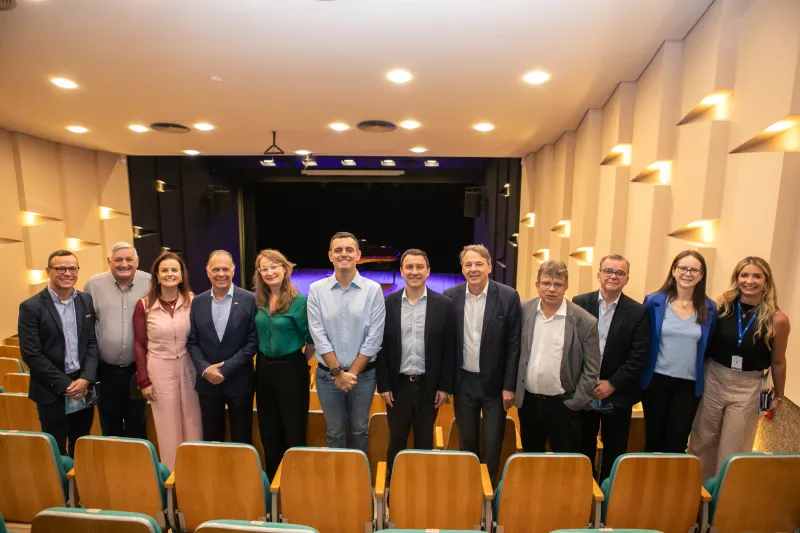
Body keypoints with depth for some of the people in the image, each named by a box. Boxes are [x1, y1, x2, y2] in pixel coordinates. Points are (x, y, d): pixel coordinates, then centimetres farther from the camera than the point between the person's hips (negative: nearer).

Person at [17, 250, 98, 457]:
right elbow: (31, 354, -11)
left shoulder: (86, 301, 4)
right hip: (52, 392, -3)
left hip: (84, 387, 3)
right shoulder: (31, 307, -8)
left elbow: (93, 343, 4)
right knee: (57, 451, 10)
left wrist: (86, 379, -8)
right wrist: (65, 384, -14)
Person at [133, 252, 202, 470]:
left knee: (193, 425, 10)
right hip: (160, 371, -1)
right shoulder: (144, 305, -4)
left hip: (189, 369, 1)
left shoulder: (193, 301, -2)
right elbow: (140, 345, 1)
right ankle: (172, 473, 29)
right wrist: (144, 381, -1)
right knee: (168, 428, 11)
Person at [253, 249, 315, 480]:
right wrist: (265, 361, 13)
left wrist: (300, 363, 0)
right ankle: (272, 478, 35)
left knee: (293, 430, 6)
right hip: (264, 368, 6)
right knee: (268, 430, 17)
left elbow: (312, 339, -10)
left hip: (291, 369, -5)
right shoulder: (258, 301, 3)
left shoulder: (299, 301, -14)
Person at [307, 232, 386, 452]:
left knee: (359, 430, 17)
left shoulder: (373, 289, -7)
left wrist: (353, 372, -9)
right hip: (328, 374, 1)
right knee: (335, 432, 16)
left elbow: (374, 338, -9)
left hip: (363, 374, 0)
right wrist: (338, 372, -10)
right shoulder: (316, 290, -5)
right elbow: (319, 336, -7)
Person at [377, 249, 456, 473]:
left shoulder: (444, 304, -5)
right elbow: (381, 347, -1)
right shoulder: (388, 303, -3)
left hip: (428, 385, 0)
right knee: (396, 440, 15)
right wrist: (383, 385, -3)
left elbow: (449, 348, -2)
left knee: (425, 441, 16)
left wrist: (445, 386, -3)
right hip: (397, 385, 1)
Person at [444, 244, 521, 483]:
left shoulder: (508, 296, -10)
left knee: (492, 442, 10)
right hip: (463, 382, 2)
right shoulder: (451, 296, -5)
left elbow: (514, 344, -7)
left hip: (495, 382, -2)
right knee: (466, 440, 17)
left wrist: (509, 385, -8)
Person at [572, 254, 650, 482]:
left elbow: (640, 356, -6)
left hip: (618, 395, 0)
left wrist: (613, 383, -11)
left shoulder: (638, 312, -3)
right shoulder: (579, 303, -3)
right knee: (582, 450, 15)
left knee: (614, 453, 13)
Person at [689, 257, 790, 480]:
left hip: (747, 389, -1)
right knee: (702, 443, 16)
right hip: (712, 380, 1)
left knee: (733, 451, 13)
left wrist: (778, 396, 12)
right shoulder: (723, 304, -7)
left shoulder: (777, 319, -9)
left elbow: (778, 361, 3)